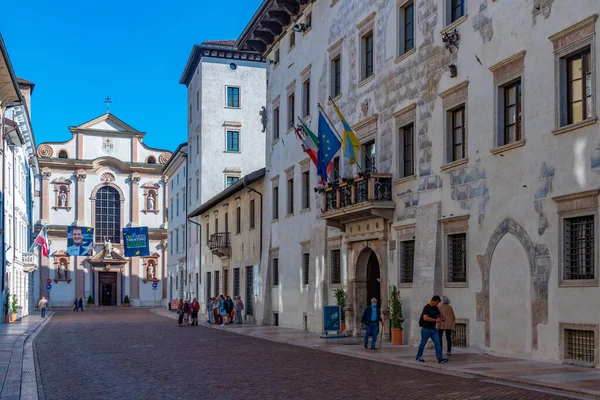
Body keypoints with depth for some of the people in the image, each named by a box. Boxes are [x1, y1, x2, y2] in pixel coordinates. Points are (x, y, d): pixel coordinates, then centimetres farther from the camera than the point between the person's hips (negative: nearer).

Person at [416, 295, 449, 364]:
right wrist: (436, 320, -23)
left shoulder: (436, 308, 9)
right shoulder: (426, 307, -15)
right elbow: (425, 318, -27)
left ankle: (440, 358, -6)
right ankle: (419, 357, 21)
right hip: (426, 329, -7)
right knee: (423, 343, 5)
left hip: (433, 329, 7)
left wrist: (441, 319, 3)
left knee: (437, 343, -4)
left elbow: (439, 315, 26)